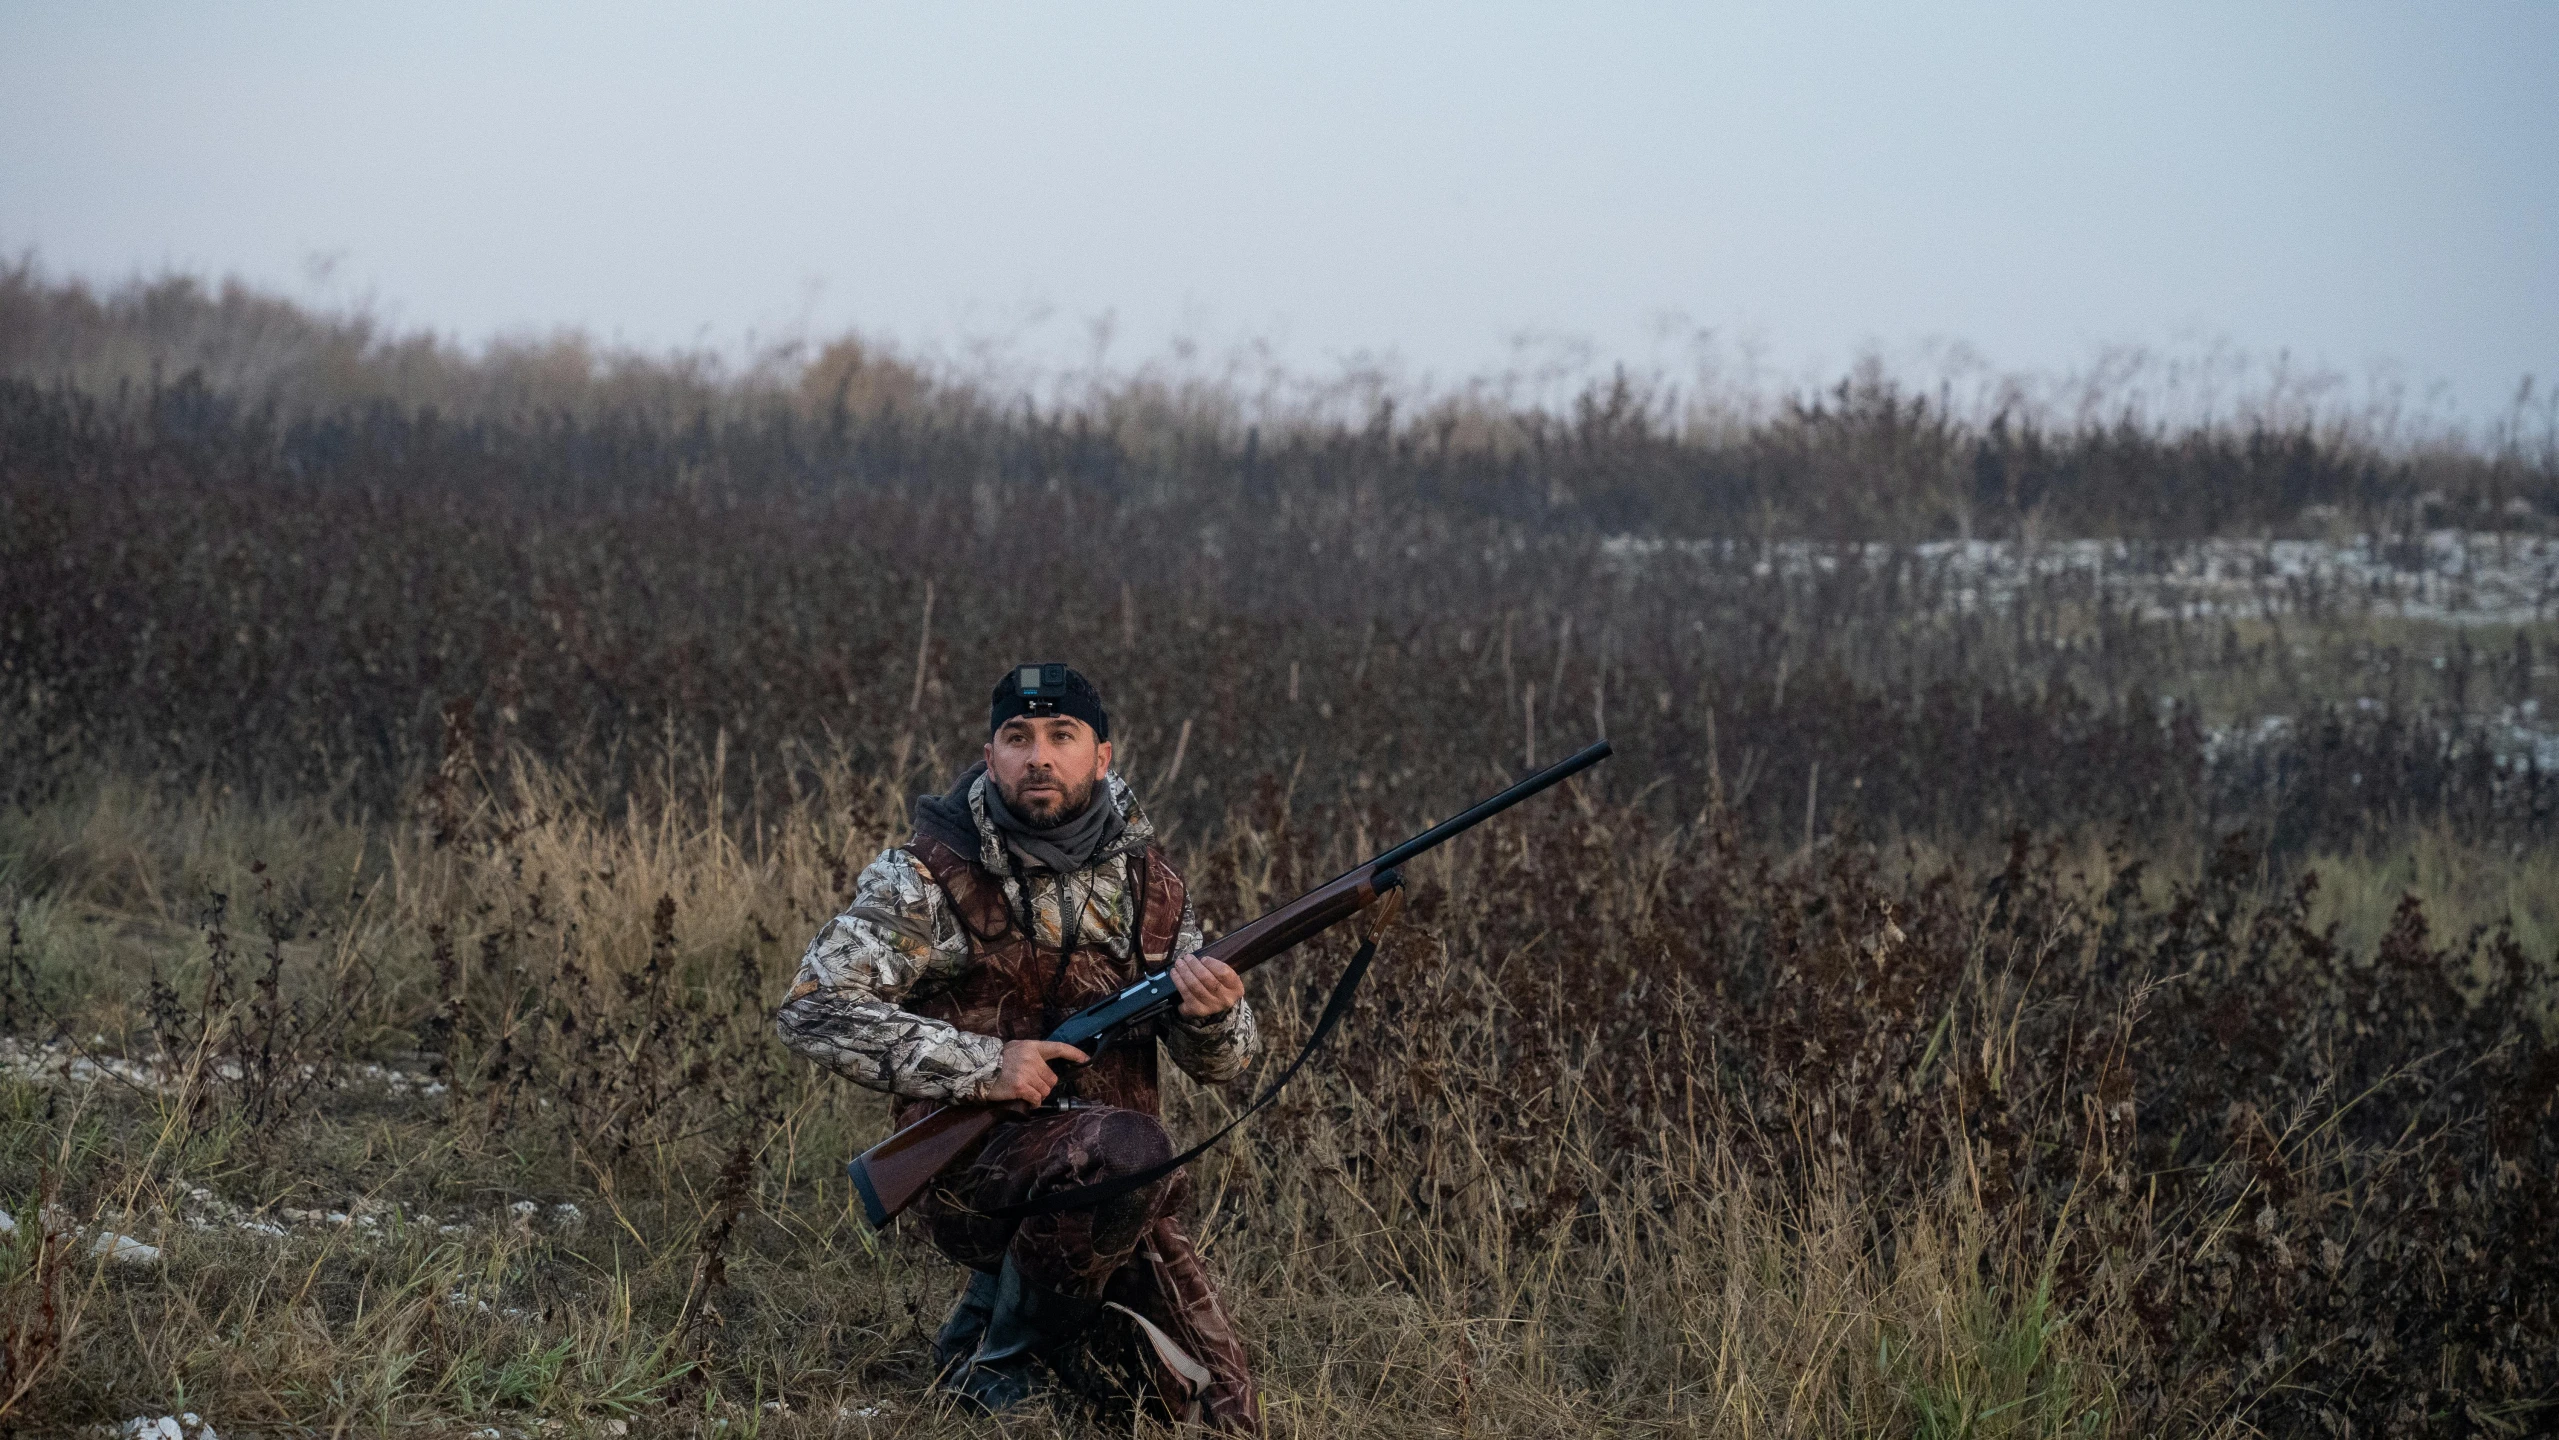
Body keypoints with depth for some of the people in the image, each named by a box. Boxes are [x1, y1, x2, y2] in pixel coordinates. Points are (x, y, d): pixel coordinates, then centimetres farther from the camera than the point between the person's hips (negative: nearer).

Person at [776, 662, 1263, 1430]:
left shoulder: (1147, 883, 5)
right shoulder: (932, 876, -9)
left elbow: (1219, 1063, 8)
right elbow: (813, 1010, -17)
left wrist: (1213, 1016, -18)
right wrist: (979, 1066, -24)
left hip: (1106, 1185, 5)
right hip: (971, 1172, -5)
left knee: (1224, 1420, 0)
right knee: (1127, 1147, -37)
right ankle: (998, 1355, -13)